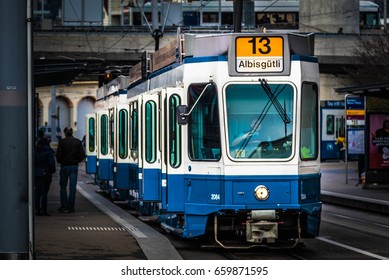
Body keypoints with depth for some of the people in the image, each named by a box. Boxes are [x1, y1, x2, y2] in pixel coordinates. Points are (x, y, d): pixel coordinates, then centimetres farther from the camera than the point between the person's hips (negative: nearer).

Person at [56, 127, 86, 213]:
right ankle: (71, 207, 2)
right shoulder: (78, 142, 2)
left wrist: (60, 162, 7)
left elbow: (58, 155, -10)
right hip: (74, 166, 2)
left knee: (63, 186, 10)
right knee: (72, 187, 3)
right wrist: (77, 161, 12)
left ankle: (64, 205, 2)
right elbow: (82, 155, -1)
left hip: (64, 166, -2)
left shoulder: (62, 142, -7)